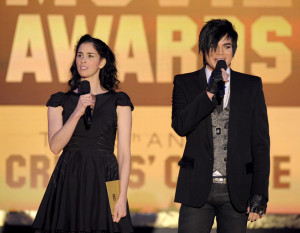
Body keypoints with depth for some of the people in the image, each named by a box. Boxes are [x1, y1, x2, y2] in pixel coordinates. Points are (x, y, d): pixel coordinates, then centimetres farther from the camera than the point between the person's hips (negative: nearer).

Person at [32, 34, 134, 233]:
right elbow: (55, 146, -3)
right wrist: (77, 112, -14)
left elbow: (124, 153, 0)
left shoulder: (118, 102, 5)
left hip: (104, 182, -1)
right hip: (68, 184, 1)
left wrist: (122, 197, -9)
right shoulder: (60, 101, 10)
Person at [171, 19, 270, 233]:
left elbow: (261, 142, 4)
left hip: (237, 191, 1)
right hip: (198, 189, 0)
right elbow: (180, 126, -9)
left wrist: (260, 193, -4)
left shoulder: (251, 85, 8)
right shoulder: (185, 83, 7)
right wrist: (210, 91, -18)